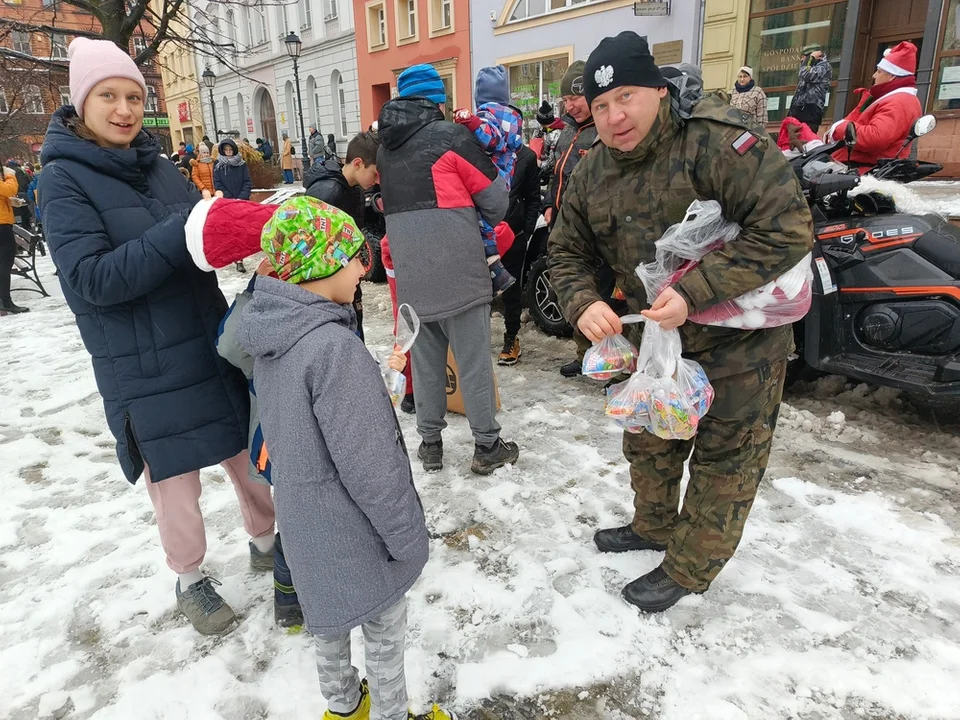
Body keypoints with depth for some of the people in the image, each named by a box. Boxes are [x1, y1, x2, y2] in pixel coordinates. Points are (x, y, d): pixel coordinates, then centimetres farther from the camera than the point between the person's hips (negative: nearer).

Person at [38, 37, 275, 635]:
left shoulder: (155, 165, 7)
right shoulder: (64, 178, -8)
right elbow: (91, 278, -19)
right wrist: (181, 233, -28)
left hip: (213, 344, 5)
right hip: (145, 368, -5)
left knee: (250, 454, 15)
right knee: (176, 480, 9)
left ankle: (266, 541, 39)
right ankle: (190, 579, 34)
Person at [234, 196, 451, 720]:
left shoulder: (272, 334, -2)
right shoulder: (334, 345, -30)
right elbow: (368, 466, -26)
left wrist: (378, 377, 12)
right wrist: (407, 536, -15)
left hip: (305, 518, 9)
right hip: (351, 526, -8)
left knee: (330, 615, 27)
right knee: (385, 627, 15)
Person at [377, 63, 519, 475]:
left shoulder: (384, 148, 13)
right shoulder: (451, 136, -5)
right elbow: (495, 200, -1)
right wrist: (482, 223, 20)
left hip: (410, 275, 6)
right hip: (457, 271, -5)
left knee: (425, 359, 14)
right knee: (474, 360, 4)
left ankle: (430, 442, 24)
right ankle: (487, 446, 13)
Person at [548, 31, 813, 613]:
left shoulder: (718, 141, -24)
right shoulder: (592, 175, -2)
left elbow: (788, 229, -28)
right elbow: (567, 251, 4)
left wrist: (695, 293, -33)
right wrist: (583, 303, -17)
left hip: (739, 340, -6)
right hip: (656, 334, 6)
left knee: (724, 462, 8)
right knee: (649, 444, 22)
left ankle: (687, 570, 29)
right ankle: (654, 526, 48)